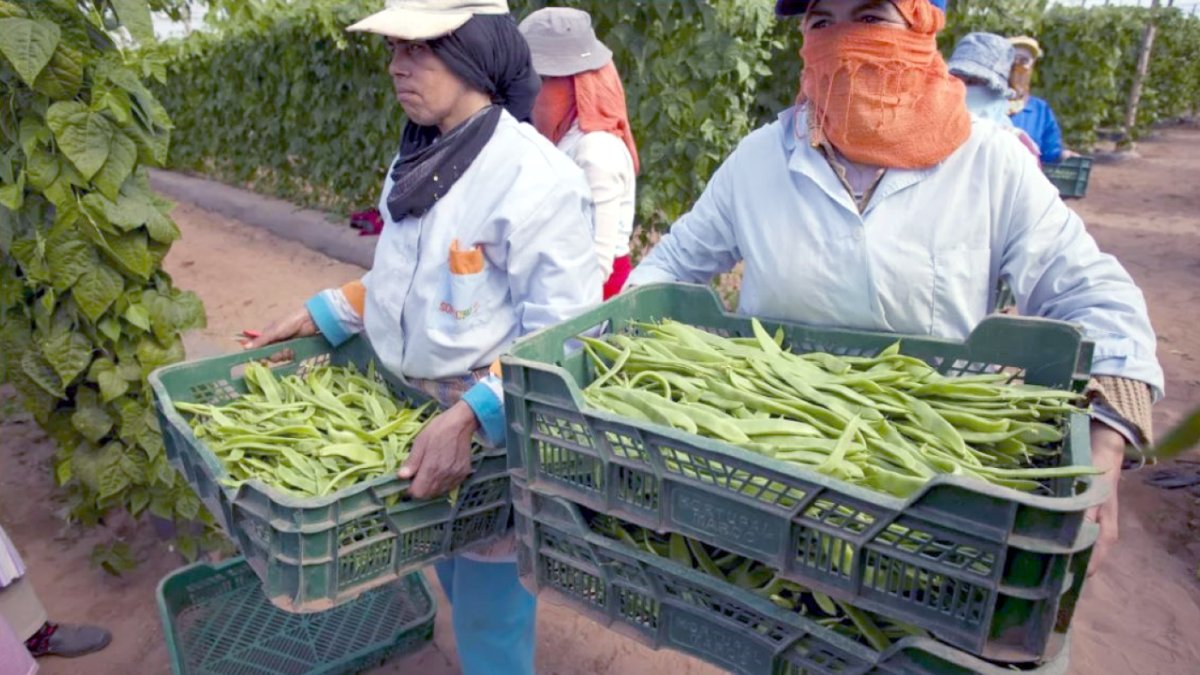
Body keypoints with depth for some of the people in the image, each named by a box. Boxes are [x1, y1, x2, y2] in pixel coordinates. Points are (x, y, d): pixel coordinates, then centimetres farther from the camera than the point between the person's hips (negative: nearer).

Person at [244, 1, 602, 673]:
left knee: (490, 609, 9)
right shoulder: (420, 160, 4)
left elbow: (561, 338, -24)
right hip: (420, 414, 8)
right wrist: (320, 315, 10)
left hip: (499, 428, -7)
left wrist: (470, 415, -33)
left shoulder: (535, 176, -21)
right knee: (455, 576, 25)